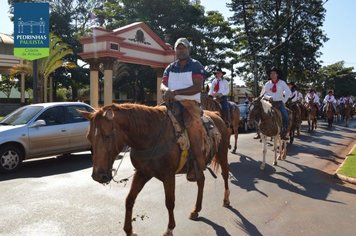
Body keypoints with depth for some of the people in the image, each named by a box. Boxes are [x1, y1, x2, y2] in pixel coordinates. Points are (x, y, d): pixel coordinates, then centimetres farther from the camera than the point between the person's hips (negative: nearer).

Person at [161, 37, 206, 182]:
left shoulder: (196, 66, 1)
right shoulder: (170, 68, 17)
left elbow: (198, 87, -12)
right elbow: (162, 84, 8)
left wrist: (175, 92, -22)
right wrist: (167, 90, -18)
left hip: (190, 103, -6)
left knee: (193, 124, -33)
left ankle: (198, 165, -24)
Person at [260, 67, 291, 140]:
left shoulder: (282, 83, 3)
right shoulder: (267, 84, 7)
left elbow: (288, 92, 2)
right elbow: (263, 93, 10)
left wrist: (283, 101, -3)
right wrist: (268, 97, -9)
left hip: (279, 103, -2)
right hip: (270, 103, 2)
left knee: (285, 117, -23)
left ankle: (284, 134, -14)